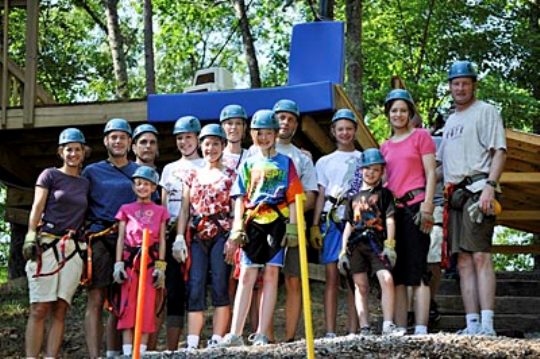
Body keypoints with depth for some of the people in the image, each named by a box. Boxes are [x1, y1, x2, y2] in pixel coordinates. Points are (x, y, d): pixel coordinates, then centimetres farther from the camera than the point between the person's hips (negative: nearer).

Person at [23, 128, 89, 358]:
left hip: (72, 249, 4)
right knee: (40, 309, -8)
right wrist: (31, 236, -12)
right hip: (46, 245, -4)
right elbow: (37, 208, 0)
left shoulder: (85, 183, 19)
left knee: (60, 310, -1)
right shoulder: (50, 175, 6)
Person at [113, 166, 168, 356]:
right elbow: (120, 238, 9)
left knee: (148, 305, -3)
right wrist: (118, 264, -1)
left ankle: (141, 351, 0)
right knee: (127, 305, -5)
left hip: (150, 260, 0)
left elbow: (162, 240, 9)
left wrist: (160, 266, 0)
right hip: (130, 259, 0)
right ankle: (127, 351, -4)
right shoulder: (126, 209, 12)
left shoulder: (160, 211, 12)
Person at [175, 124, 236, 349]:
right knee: (195, 288, -4)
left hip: (222, 234, -3)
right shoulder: (193, 176, 16)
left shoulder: (230, 175, 7)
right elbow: (184, 210, 14)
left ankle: (217, 340, -3)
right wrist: (179, 238, 3)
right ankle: (192, 343, -5)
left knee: (220, 286, -6)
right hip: (198, 237, 3)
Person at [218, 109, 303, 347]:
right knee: (246, 276, -3)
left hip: (277, 221, -1)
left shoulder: (285, 162, 9)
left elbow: (293, 197, 6)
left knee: (271, 275, -2)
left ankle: (262, 335, -1)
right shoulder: (248, 163, 13)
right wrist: (238, 226, 0)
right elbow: (240, 198, 11)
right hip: (252, 222, 1)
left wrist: (292, 226, -3)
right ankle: (235, 334, -5)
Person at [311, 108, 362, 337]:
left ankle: (353, 331, -2)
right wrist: (315, 225, 4)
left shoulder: (363, 159, 14)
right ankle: (330, 332, -6)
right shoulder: (325, 162, 18)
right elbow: (321, 196, 14)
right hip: (331, 221, 1)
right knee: (332, 276, -4)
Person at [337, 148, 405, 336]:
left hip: (376, 244, -3)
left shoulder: (384, 193, 11)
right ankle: (364, 328, 4)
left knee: (387, 279, -18)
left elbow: (389, 220, 2)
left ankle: (388, 325, -16)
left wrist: (389, 245, -9)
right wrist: (343, 251, 13)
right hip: (356, 245, 4)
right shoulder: (354, 197, 20)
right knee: (360, 285, 2)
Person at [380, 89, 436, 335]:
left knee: (417, 268, -8)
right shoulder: (385, 146, 18)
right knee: (397, 271, 4)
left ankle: (421, 330, -10)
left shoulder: (421, 136, 4)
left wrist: (427, 207, -12)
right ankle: (399, 330, 7)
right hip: (392, 209, 5)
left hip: (414, 205, -5)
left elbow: (431, 173, -2)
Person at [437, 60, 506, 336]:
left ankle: (486, 324, -19)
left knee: (480, 256, -15)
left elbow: (499, 151, -7)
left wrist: (489, 185, -20)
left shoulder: (486, 111, 3)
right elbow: (440, 163, 27)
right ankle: (472, 325, 4)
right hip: (455, 195, 8)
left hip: (477, 189, -8)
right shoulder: (450, 121, 26)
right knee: (464, 262, 3)